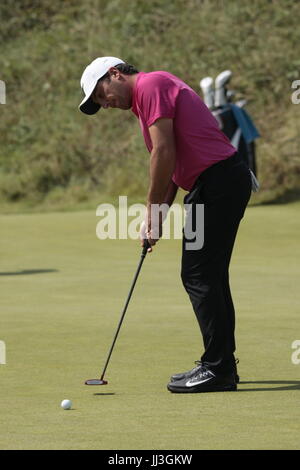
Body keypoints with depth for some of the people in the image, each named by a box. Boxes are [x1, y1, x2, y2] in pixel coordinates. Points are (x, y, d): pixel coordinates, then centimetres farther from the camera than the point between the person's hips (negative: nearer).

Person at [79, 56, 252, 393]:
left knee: (199, 276, -8)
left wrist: (153, 210, -9)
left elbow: (164, 152, -16)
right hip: (229, 179, 10)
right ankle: (221, 364, 19)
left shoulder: (150, 85, -9)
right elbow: (176, 162, 22)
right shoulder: (155, 89, 23)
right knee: (210, 277, 15)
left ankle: (217, 368, -7)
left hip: (216, 181, -10)